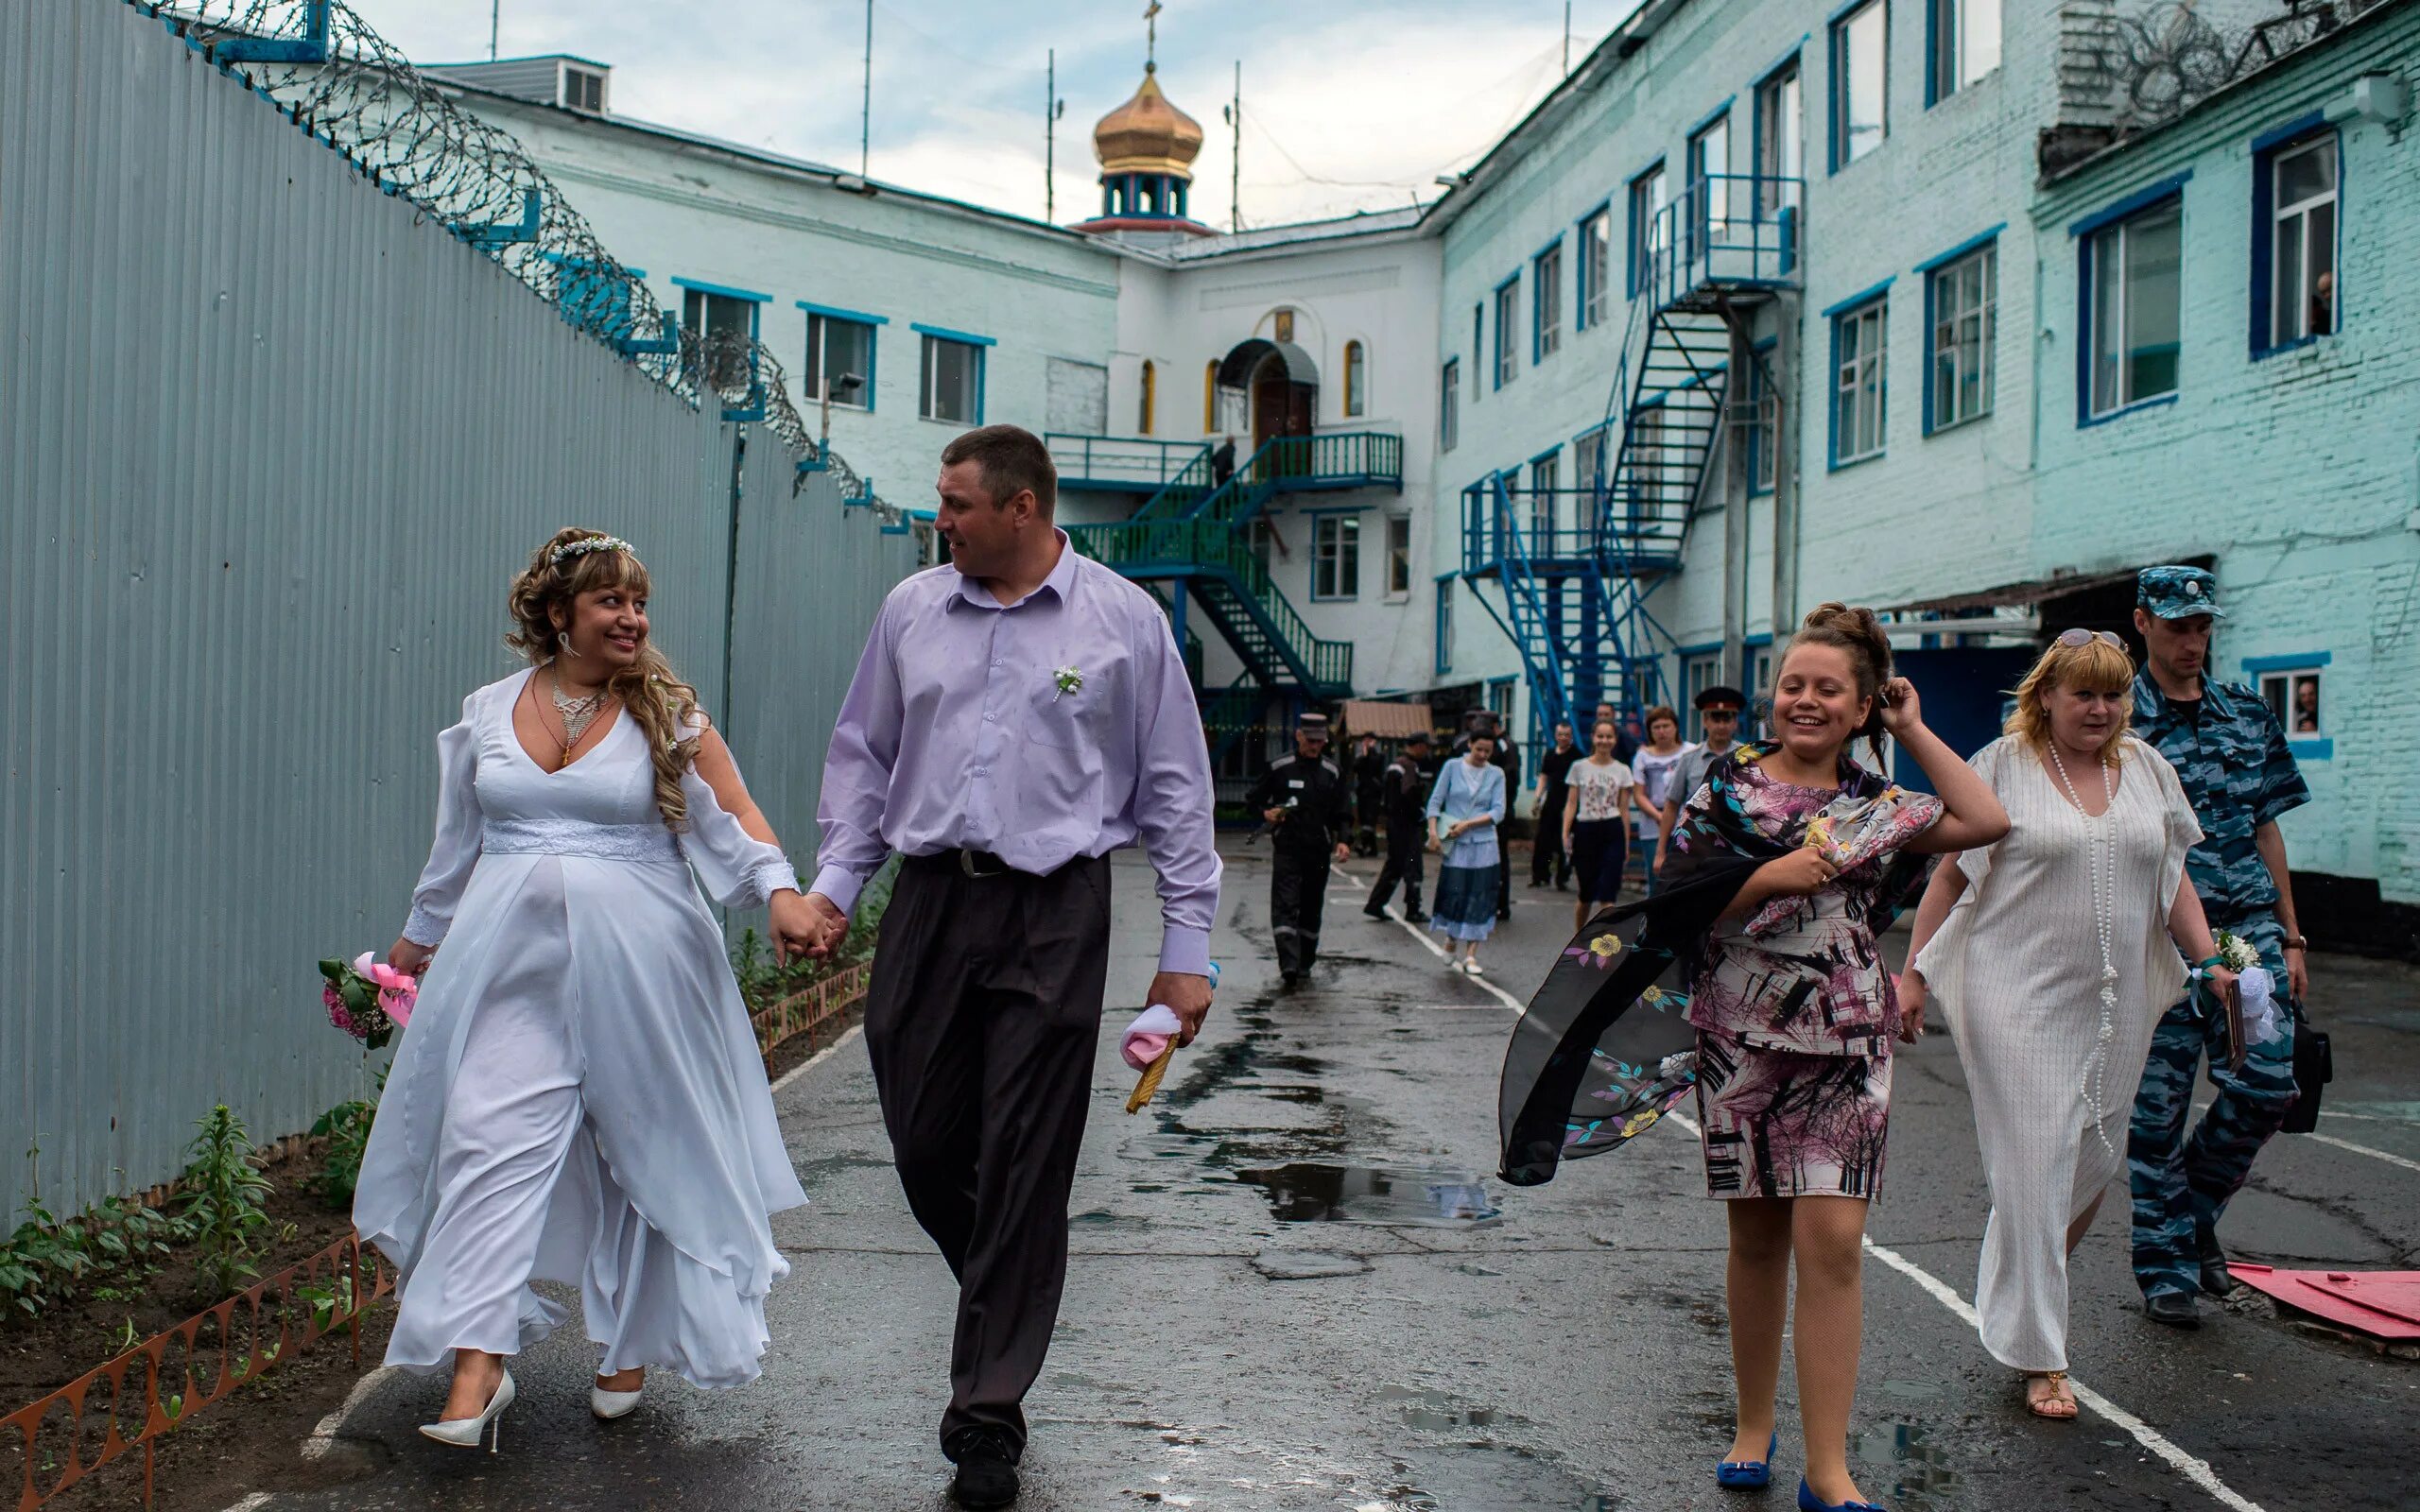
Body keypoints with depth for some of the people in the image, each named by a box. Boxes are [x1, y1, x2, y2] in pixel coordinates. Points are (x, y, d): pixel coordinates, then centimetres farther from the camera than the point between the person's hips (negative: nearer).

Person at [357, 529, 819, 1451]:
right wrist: (422, 934, 28)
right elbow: (461, 840, 20)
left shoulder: (664, 713, 1)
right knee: (491, 1143, -8)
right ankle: (477, 1368, -7)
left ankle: (629, 1349, 25)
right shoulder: (488, 712, 8)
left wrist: (780, 891, -23)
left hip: (636, 964, -1)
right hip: (512, 960, 2)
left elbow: (734, 816, -5)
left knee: (643, 1151, 7)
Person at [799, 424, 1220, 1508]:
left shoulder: (1124, 620, 1)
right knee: (923, 1147, 5)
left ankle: (989, 1417, 8)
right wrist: (835, 881, 7)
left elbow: (1175, 789, 3)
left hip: (1054, 915, -3)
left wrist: (1187, 948, 0)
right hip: (930, 901, 4)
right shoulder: (912, 610, 10)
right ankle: (1007, 1311, 33)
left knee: (1023, 1165, -2)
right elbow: (864, 755, 18)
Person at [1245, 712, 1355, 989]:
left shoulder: (1332, 773, 8)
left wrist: (1344, 840, -9)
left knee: (1311, 909, 10)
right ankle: (1289, 964, -25)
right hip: (1286, 849, -2)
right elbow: (1252, 800, 11)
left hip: (1318, 851, 3)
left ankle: (1304, 963, 22)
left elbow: (1343, 813, 9)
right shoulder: (1279, 768, 2)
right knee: (1285, 906, -15)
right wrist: (1265, 812, -10)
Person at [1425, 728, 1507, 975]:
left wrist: (1468, 824, -12)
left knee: (1479, 899, -2)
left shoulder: (1496, 774, 4)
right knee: (1453, 895, 1)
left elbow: (1498, 812, -2)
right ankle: (1452, 945, 20)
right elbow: (1435, 801, 1)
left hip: (1483, 846, 1)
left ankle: (1470, 955, 1)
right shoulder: (1453, 767, 2)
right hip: (1454, 845, -1)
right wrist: (1433, 831, -11)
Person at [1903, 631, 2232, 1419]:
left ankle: (2025, 1289, 32)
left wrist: (2209, 959, 5)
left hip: (2115, 1003, 5)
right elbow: (1949, 875, -1)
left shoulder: (2147, 768, 10)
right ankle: (2038, 1354, 2)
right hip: (2018, 999, -5)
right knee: (2034, 1164, -6)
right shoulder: (2002, 766, -3)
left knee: (2094, 1160, 9)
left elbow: (2172, 877, 17)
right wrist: (1913, 974, -4)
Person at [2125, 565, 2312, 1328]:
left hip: (2248, 929, 4)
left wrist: (2289, 938, 14)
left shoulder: (2248, 715, 13)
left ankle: (2196, 1205, 21)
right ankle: (2166, 1265, 13)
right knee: (2157, 1106, 0)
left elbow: (2266, 830, 17)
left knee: (2266, 1082, -6)